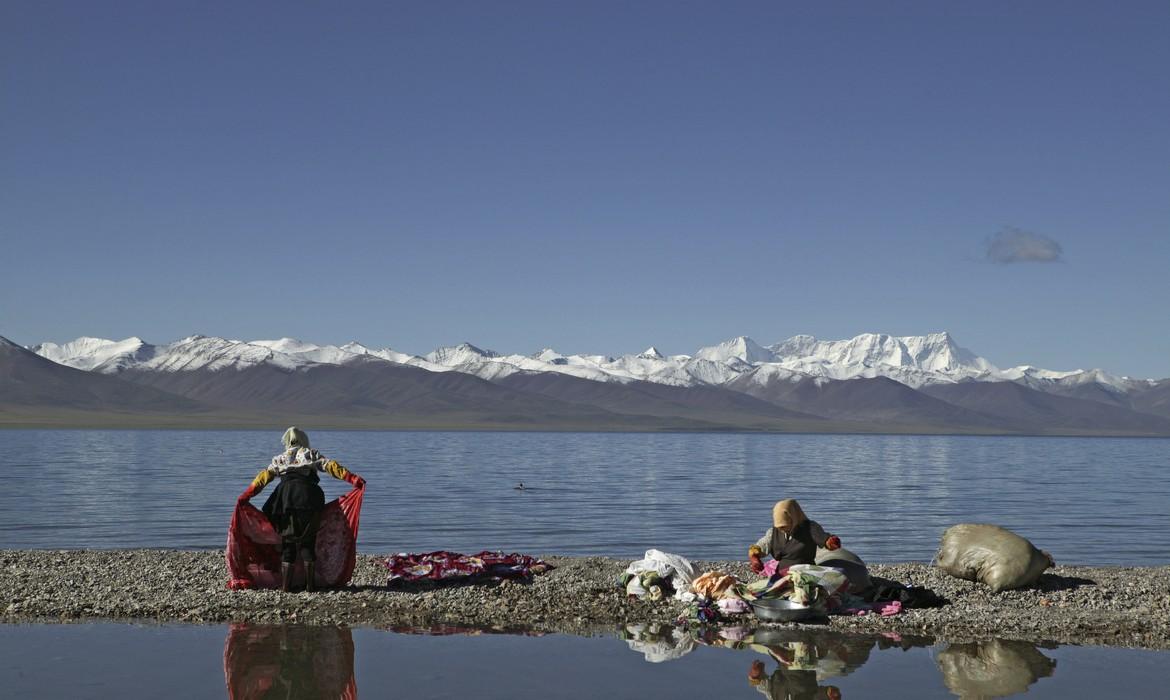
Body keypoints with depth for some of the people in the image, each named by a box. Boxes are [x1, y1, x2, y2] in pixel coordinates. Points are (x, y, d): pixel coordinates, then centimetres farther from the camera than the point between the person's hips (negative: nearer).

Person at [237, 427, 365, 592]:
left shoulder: (280, 459, 21)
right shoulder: (312, 454, 17)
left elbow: (264, 476, 12)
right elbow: (331, 466, 5)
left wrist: (246, 495, 11)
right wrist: (352, 478, -2)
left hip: (286, 499, 1)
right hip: (310, 499, -1)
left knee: (287, 543, 7)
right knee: (308, 542, 7)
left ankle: (284, 586, 3)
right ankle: (309, 585, 3)